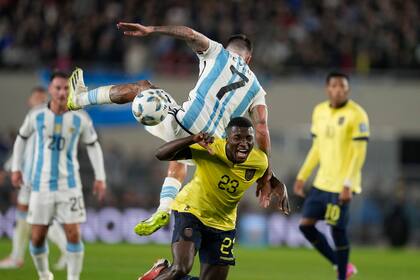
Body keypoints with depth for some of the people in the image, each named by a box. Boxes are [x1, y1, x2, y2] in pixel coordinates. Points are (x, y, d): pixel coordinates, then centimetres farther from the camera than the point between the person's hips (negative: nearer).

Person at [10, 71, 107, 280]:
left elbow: (93, 145, 10)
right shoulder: (36, 116, -3)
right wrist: (16, 168, 13)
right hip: (41, 185, 1)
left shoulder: (80, 119, -4)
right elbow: (22, 138, 16)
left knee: (73, 235, -10)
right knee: (37, 238, 1)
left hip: (69, 186, -1)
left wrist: (100, 177, 4)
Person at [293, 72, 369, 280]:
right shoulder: (319, 111, 10)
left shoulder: (356, 115, -11)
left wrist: (348, 184, -20)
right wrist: (302, 177, 14)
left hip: (341, 185, -7)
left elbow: (359, 153, -14)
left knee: (338, 230, -6)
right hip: (321, 183, 7)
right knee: (306, 225, 4)